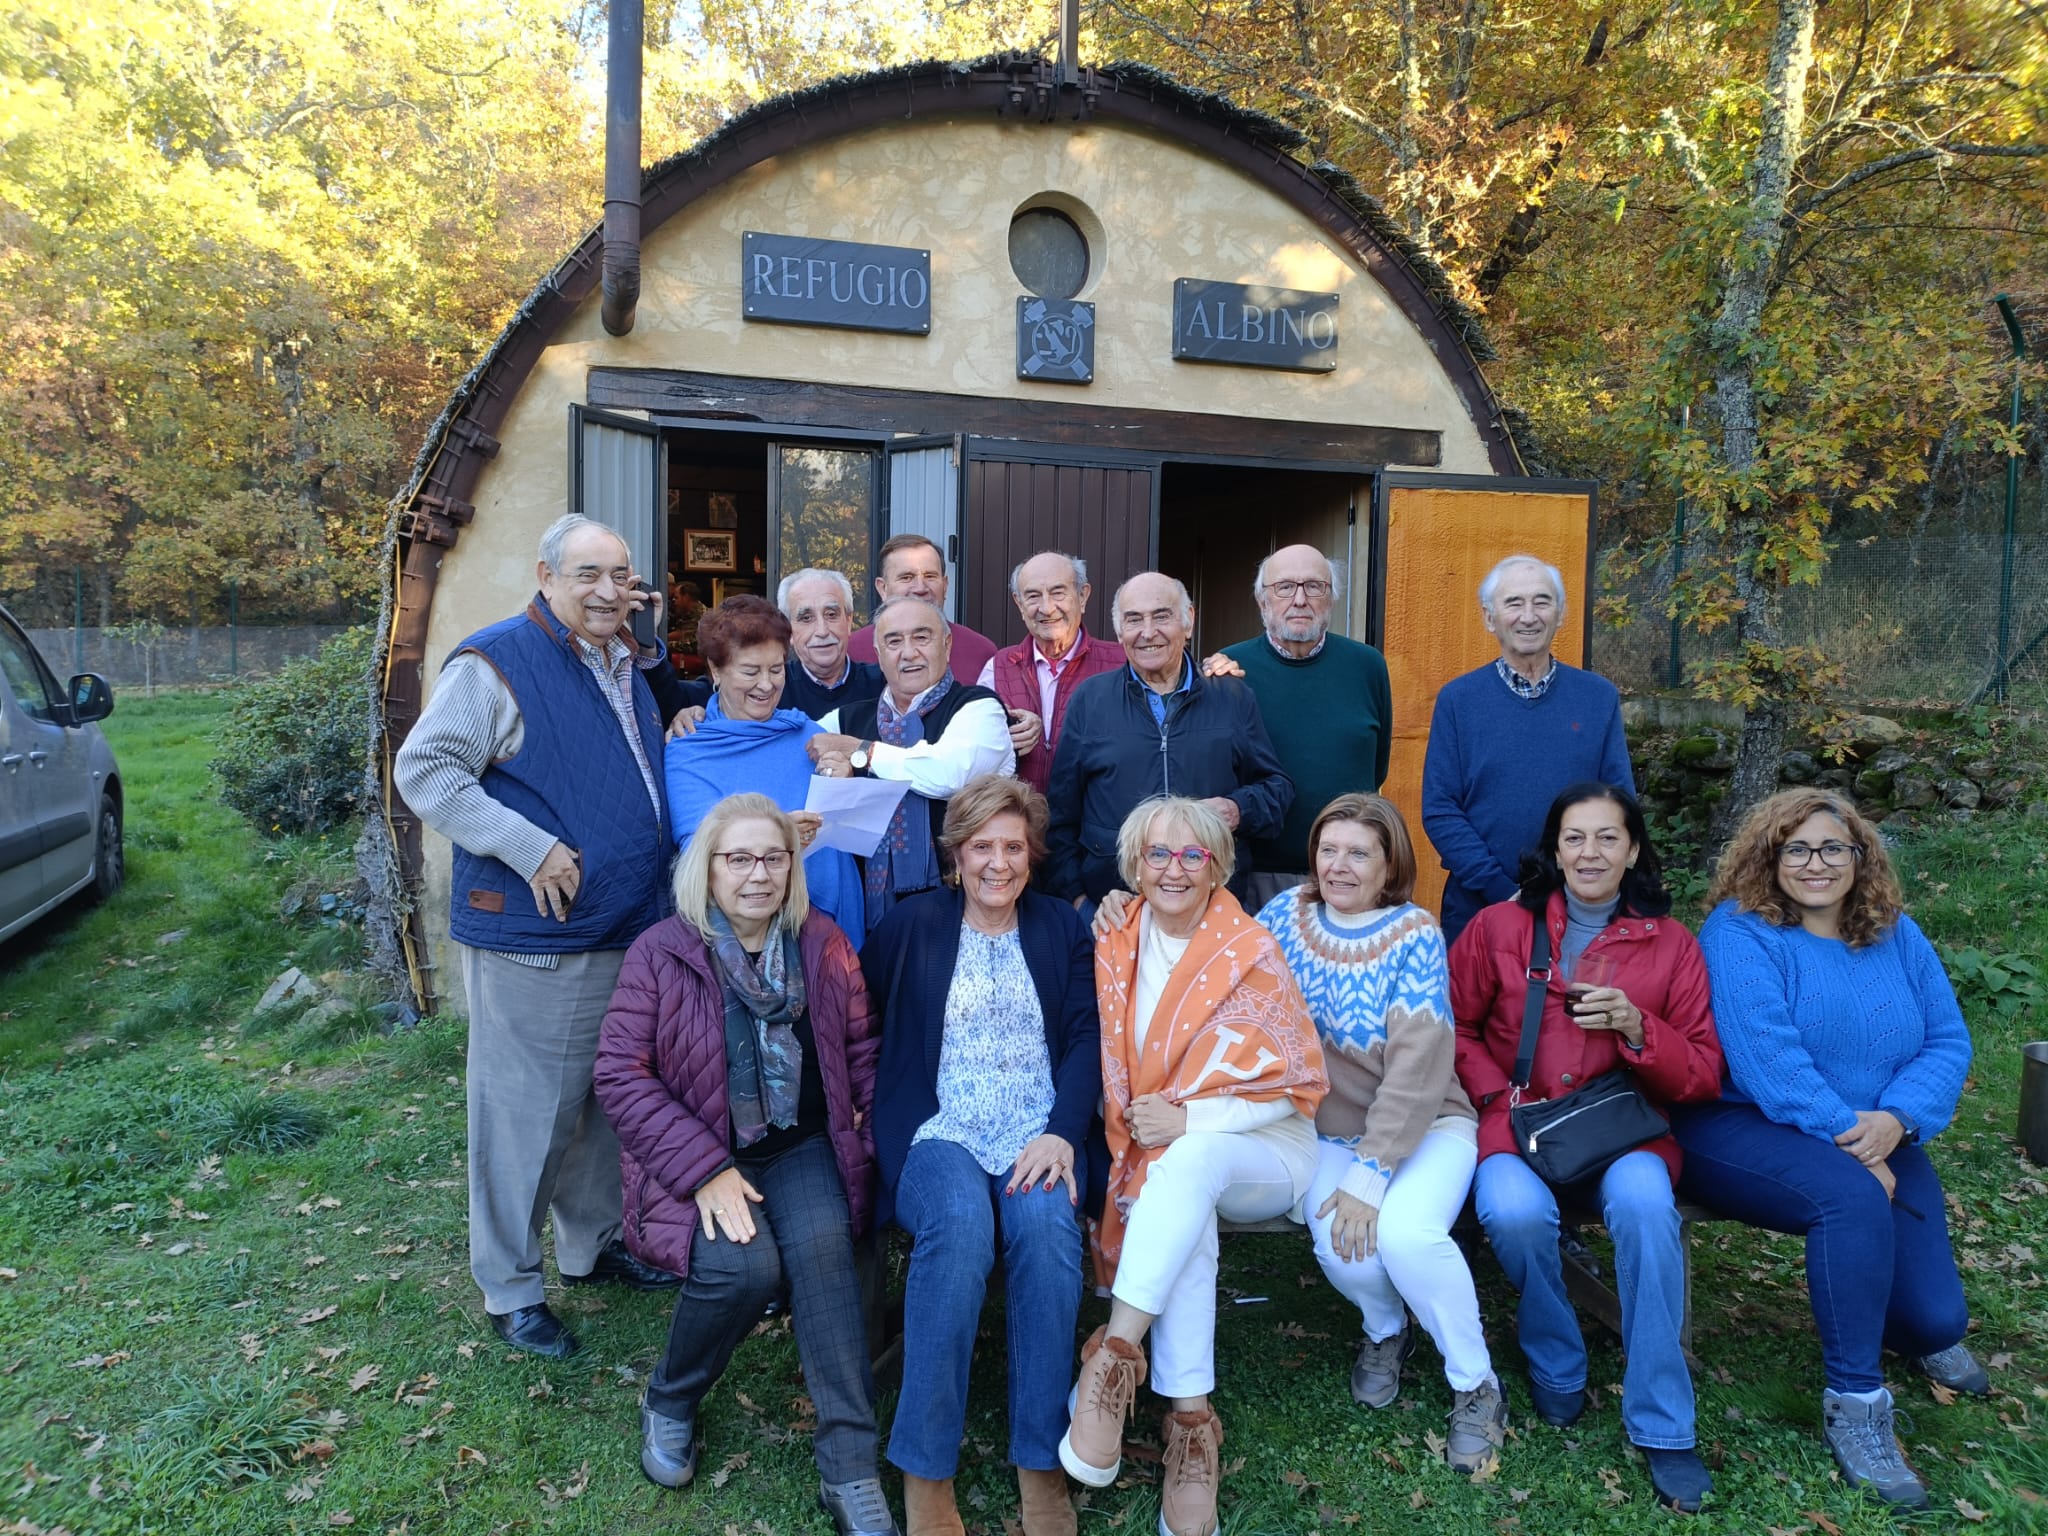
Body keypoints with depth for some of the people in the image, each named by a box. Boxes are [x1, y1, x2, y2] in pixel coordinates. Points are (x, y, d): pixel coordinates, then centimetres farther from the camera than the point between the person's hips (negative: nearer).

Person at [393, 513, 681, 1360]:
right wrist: (529, 848, -22)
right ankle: (510, 1288, 17)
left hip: (625, 931, 8)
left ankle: (592, 1244, 36)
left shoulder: (625, 667, 14)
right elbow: (422, 770, -17)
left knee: (606, 1097, 18)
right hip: (533, 940, -8)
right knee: (527, 1109, 1)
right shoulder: (498, 662, -12)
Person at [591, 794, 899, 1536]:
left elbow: (861, 1047, 13)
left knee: (823, 1247, -28)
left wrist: (871, 1128, -3)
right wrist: (704, 1169, -19)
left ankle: (851, 1470, -20)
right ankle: (669, 1402, 4)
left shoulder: (823, 944, 3)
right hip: (699, 1156, -2)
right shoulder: (660, 951, -7)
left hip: (803, 1147, 2)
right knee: (743, 1265, -29)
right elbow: (620, 1074, -11)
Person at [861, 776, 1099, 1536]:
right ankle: (925, 1467, -24)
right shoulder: (912, 923, 11)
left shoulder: (1062, 927, 14)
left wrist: (1061, 1132, -12)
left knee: (1047, 1224, -33)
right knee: (960, 1224, -35)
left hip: (1040, 1135, 1)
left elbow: (1087, 1035, 4)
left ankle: (1042, 1459, -21)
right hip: (940, 1135, -1)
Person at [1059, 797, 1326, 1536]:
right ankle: (1189, 1415, -28)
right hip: (1158, 1154, 2)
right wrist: (1141, 1126, -9)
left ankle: (1115, 1352, -34)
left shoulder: (1252, 955, -10)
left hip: (1260, 1150, -2)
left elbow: (1296, 1083, -9)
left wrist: (1190, 1123, -20)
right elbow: (1113, 1076, 11)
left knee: (1190, 1161, -36)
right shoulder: (1114, 949, 2)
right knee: (1187, 1217, -32)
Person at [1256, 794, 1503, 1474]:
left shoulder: (1414, 934, -13)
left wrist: (1369, 1176, -22)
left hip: (1427, 1126, -2)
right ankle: (1385, 1330, 13)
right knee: (1343, 1244, -25)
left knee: (1404, 1232, -30)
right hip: (1328, 1131, 3)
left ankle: (1477, 1386, -2)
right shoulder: (1289, 913, 0)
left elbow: (1417, 1068, -18)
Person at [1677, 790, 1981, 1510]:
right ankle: (1854, 1401, -18)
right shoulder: (1739, 933, -10)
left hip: (1877, 1141, 6)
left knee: (1935, 1316, -8)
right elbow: (1768, 1059, -18)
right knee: (1851, 1197, -36)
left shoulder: (1897, 936, 9)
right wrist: (1850, 1142, -22)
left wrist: (1896, 1120, -17)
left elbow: (1948, 1039, 1)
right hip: (1747, 1131, -5)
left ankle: (1916, 1330, 33)